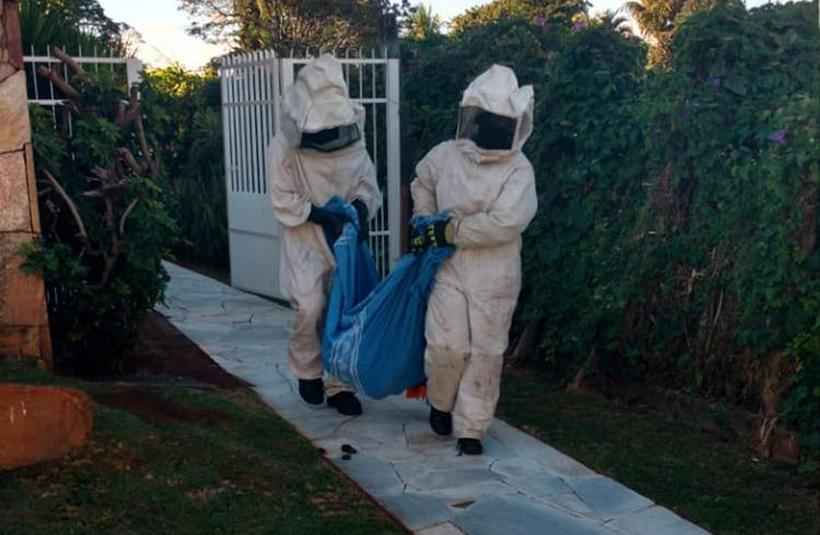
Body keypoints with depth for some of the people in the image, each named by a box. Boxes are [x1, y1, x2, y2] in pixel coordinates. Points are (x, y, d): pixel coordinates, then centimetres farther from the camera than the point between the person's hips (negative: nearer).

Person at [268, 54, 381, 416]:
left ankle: (338, 384, 20)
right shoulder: (284, 148, -15)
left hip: (344, 239, 4)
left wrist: (360, 208, -18)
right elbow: (283, 202, -12)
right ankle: (307, 370, 11)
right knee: (311, 307, -17)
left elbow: (367, 181, 2)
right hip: (305, 240, -3)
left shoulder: (351, 140, -6)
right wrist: (323, 216, -22)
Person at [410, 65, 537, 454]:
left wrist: (448, 231, -19)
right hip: (449, 269, 2)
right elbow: (421, 183, 22)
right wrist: (426, 227, 9)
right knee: (447, 345, -4)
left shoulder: (519, 170, -11)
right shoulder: (445, 155, 0)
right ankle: (441, 402, 27)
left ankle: (471, 428, 19)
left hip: (494, 277, -1)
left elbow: (504, 223, -24)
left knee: (486, 353, 4)